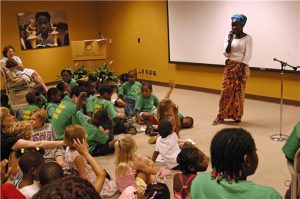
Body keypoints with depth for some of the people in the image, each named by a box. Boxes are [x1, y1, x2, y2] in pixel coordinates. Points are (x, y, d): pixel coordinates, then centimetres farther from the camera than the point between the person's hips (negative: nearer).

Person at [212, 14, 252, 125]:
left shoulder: (247, 38, -5)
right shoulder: (230, 37, 6)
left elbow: (247, 55, -9)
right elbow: (226, 54, -2)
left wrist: (241, 70, -14)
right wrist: (230, 40, -12)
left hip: (241, 67, -3)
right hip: (229, 67, 3)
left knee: (239, 92, 2)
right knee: (226, 91, 0)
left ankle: (237, 116, 14)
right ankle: (221, 116, 4)